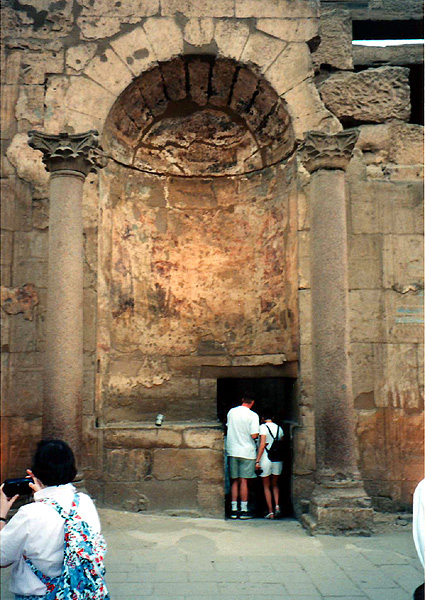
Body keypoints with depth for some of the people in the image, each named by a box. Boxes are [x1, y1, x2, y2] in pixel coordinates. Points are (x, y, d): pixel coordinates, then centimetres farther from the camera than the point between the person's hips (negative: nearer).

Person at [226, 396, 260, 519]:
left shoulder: (231, 412, 3)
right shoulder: (253, 415, -11)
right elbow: (254, 435, -15)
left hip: (232, 450, 4)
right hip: (247, 451, -4)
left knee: (234, 481, 10)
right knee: (244, 481, 2)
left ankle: (234, 510, 12)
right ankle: (244, 510, 6)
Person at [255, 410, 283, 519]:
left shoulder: (263, 427, -7)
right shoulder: (279, 428, 9)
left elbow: (262, 445, -13)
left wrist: (257, 461, -12)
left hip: (265, 458, -4)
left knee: (266, 486, 6)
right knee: (275, 485, 18)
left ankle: (270, 511, 2)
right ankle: (277, 506, -2)